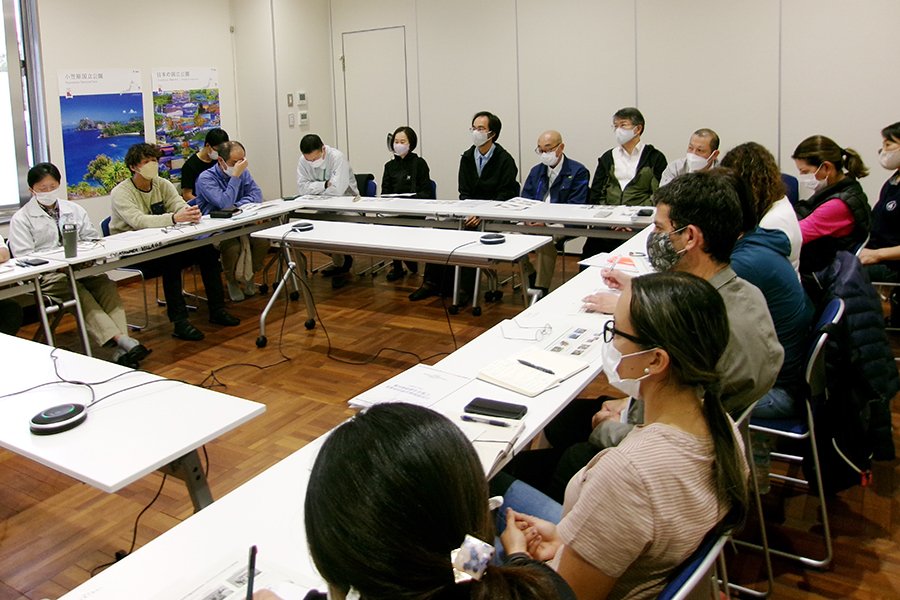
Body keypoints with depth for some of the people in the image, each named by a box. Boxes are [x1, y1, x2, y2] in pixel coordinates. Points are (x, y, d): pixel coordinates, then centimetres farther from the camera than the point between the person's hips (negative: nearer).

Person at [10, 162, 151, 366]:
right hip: (47, 275, -3)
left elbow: (93, 239, 16)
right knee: (81, 294, -34)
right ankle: (121, 341, -48)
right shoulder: (21, 219, 8)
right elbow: (24, 257, -2)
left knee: (106, 286, -28)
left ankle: (120, 350, -43)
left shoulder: (74, 210, 21)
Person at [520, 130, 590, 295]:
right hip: (534, 222, 6)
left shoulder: (578, 171, -1)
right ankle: (531, 277, 1)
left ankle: (541, 288, -22)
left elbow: (575, 207, -11)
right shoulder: (536, 170, 18)